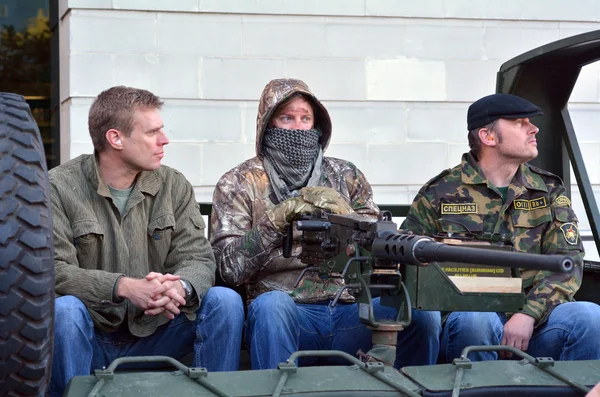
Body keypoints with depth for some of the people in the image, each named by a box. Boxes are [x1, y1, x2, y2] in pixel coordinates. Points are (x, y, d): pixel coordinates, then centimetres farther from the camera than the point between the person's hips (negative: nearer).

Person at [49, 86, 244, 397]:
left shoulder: (173, 185, 4)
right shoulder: (59, 188, -8)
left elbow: (197, 257, -2)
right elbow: (54, 270, -17)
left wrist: (180, 287, -27)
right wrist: (124, 287, -31)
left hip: (153, 334, 3)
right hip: (90, 336, -3)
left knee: (225, 301, -16)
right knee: (64, 309, -35)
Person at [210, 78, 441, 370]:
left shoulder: (346, 176, 18)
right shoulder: (238, 184, 10)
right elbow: (229, 268, -3)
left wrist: (345, 216, -9)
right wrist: (278, 219, -14)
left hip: (350, 312, 3)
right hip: (288, 312, -2)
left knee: (422, 314, -23)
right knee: (271, 304, -36)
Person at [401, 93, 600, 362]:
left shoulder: (549, 191, 14)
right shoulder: (439, 195, 6)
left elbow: (567, 260, 2)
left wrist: (529, 314, -16)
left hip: (534, 318, 2)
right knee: (474, 320, -36)